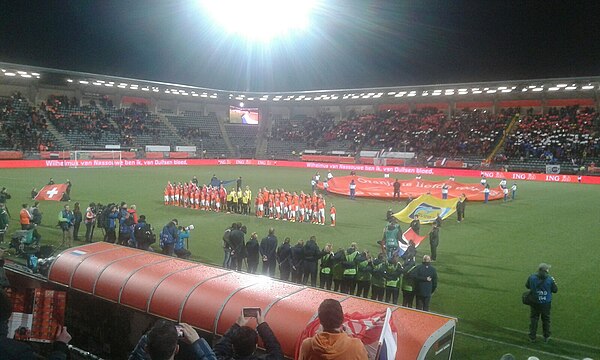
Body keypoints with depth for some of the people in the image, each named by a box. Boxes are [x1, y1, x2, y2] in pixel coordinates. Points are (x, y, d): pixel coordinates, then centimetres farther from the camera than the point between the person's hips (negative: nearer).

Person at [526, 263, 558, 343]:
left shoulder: (532, 277, -12)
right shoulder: (550, 279, -16)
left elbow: (527, 286, 3)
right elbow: (555, 290, -3)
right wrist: (553, 282, 12)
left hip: (534, 303, 1)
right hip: (546, 303, 0)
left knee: (533, 319, 12)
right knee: (546, 319, 18)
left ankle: (532, 337, 18)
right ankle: (546, 337, 30)